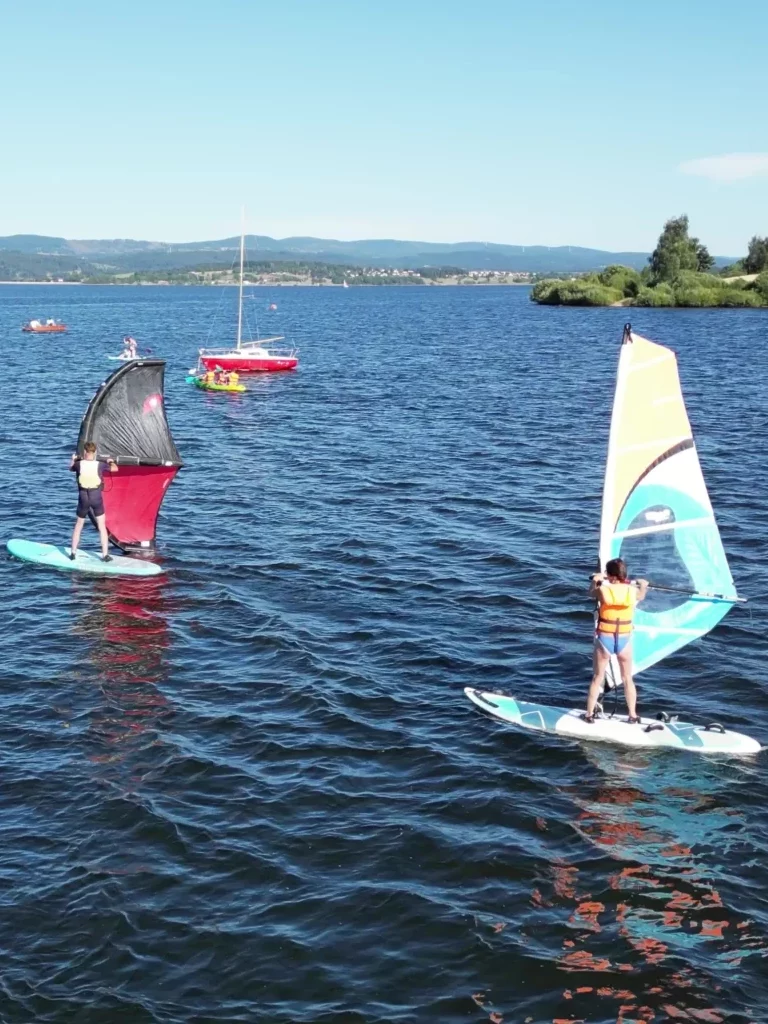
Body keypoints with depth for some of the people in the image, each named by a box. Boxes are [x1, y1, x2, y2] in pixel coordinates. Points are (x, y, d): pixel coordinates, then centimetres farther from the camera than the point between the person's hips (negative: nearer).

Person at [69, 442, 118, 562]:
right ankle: (105, 555, 5)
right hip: (96, 498, -1)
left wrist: (73, 460, 39)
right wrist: (111, 461, 29)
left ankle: (73, 553, 21)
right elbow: (115, 468, 7)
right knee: (102, 526, 7)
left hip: (83, 498, 1)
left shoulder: (79, 464, -6)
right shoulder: (100, 465, -9)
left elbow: (71, 468, 18)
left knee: (78, 525, 17)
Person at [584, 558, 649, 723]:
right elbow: (641, 596, 18)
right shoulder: (633, 591, -7)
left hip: (604, 639, -1)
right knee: (627, 679, 17)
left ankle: (589, 714, 17)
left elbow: (591, 592, 10)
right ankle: (633, 715, 23)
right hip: (624, 640, 1)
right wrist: (643, 585, 40)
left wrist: (595, 580, 31)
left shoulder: (603, 590, -14)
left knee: (597, 678, 12)